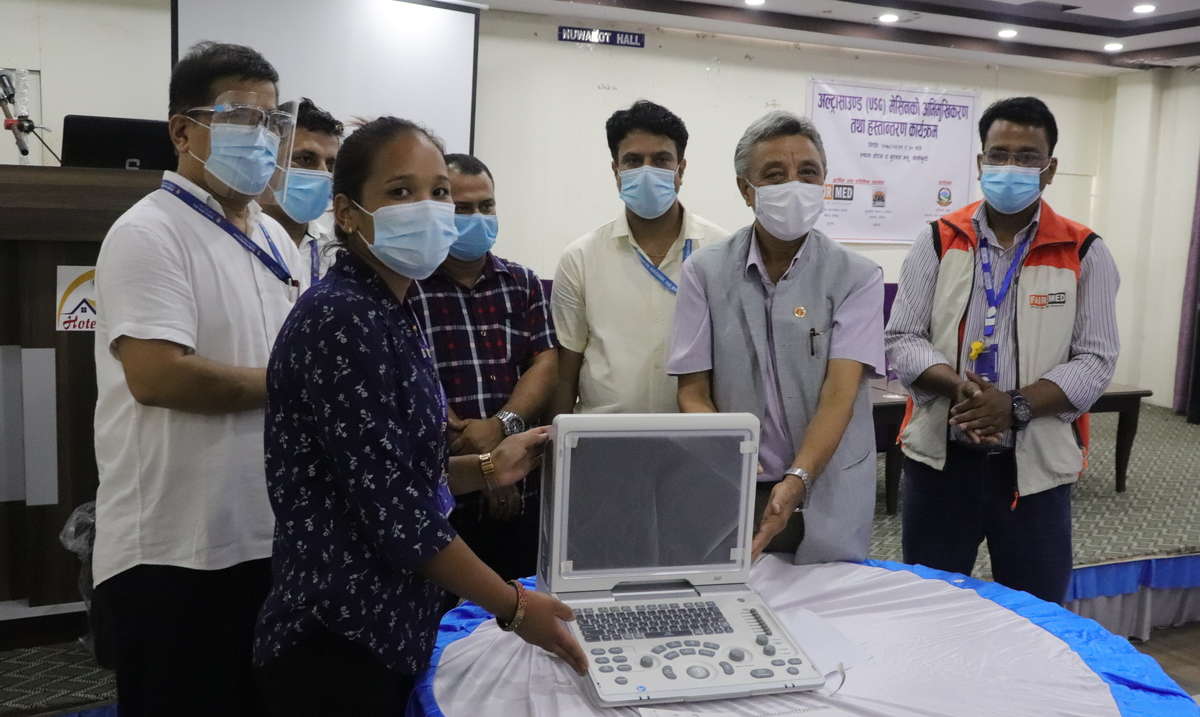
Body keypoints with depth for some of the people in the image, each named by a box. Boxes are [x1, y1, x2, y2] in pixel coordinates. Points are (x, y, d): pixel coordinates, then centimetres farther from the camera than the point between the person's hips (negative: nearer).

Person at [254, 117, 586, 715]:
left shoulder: (389, 315, 8)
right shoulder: (343, 321, -21)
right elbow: (392, 513, -23)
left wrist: (485, 469, 1)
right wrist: (514, 608, -15)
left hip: (383, 631, 9)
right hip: (338, 640, -9)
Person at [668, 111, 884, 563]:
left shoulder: (857, 277, -5)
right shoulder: (706, 272, -1)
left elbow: (840, 393, -14)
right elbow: (693, 393, -2)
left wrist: (795, 481, -28)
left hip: (826, 497, 0)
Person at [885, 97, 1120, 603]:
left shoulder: (1083, 253, 1)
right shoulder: (939, 241, 2)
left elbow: (1095, 361, -4)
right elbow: (901, 341, -2)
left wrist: (1016, 406, -20)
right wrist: (957, 387, -20)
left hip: (1035, 464, 0)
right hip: (940, 458, 1)